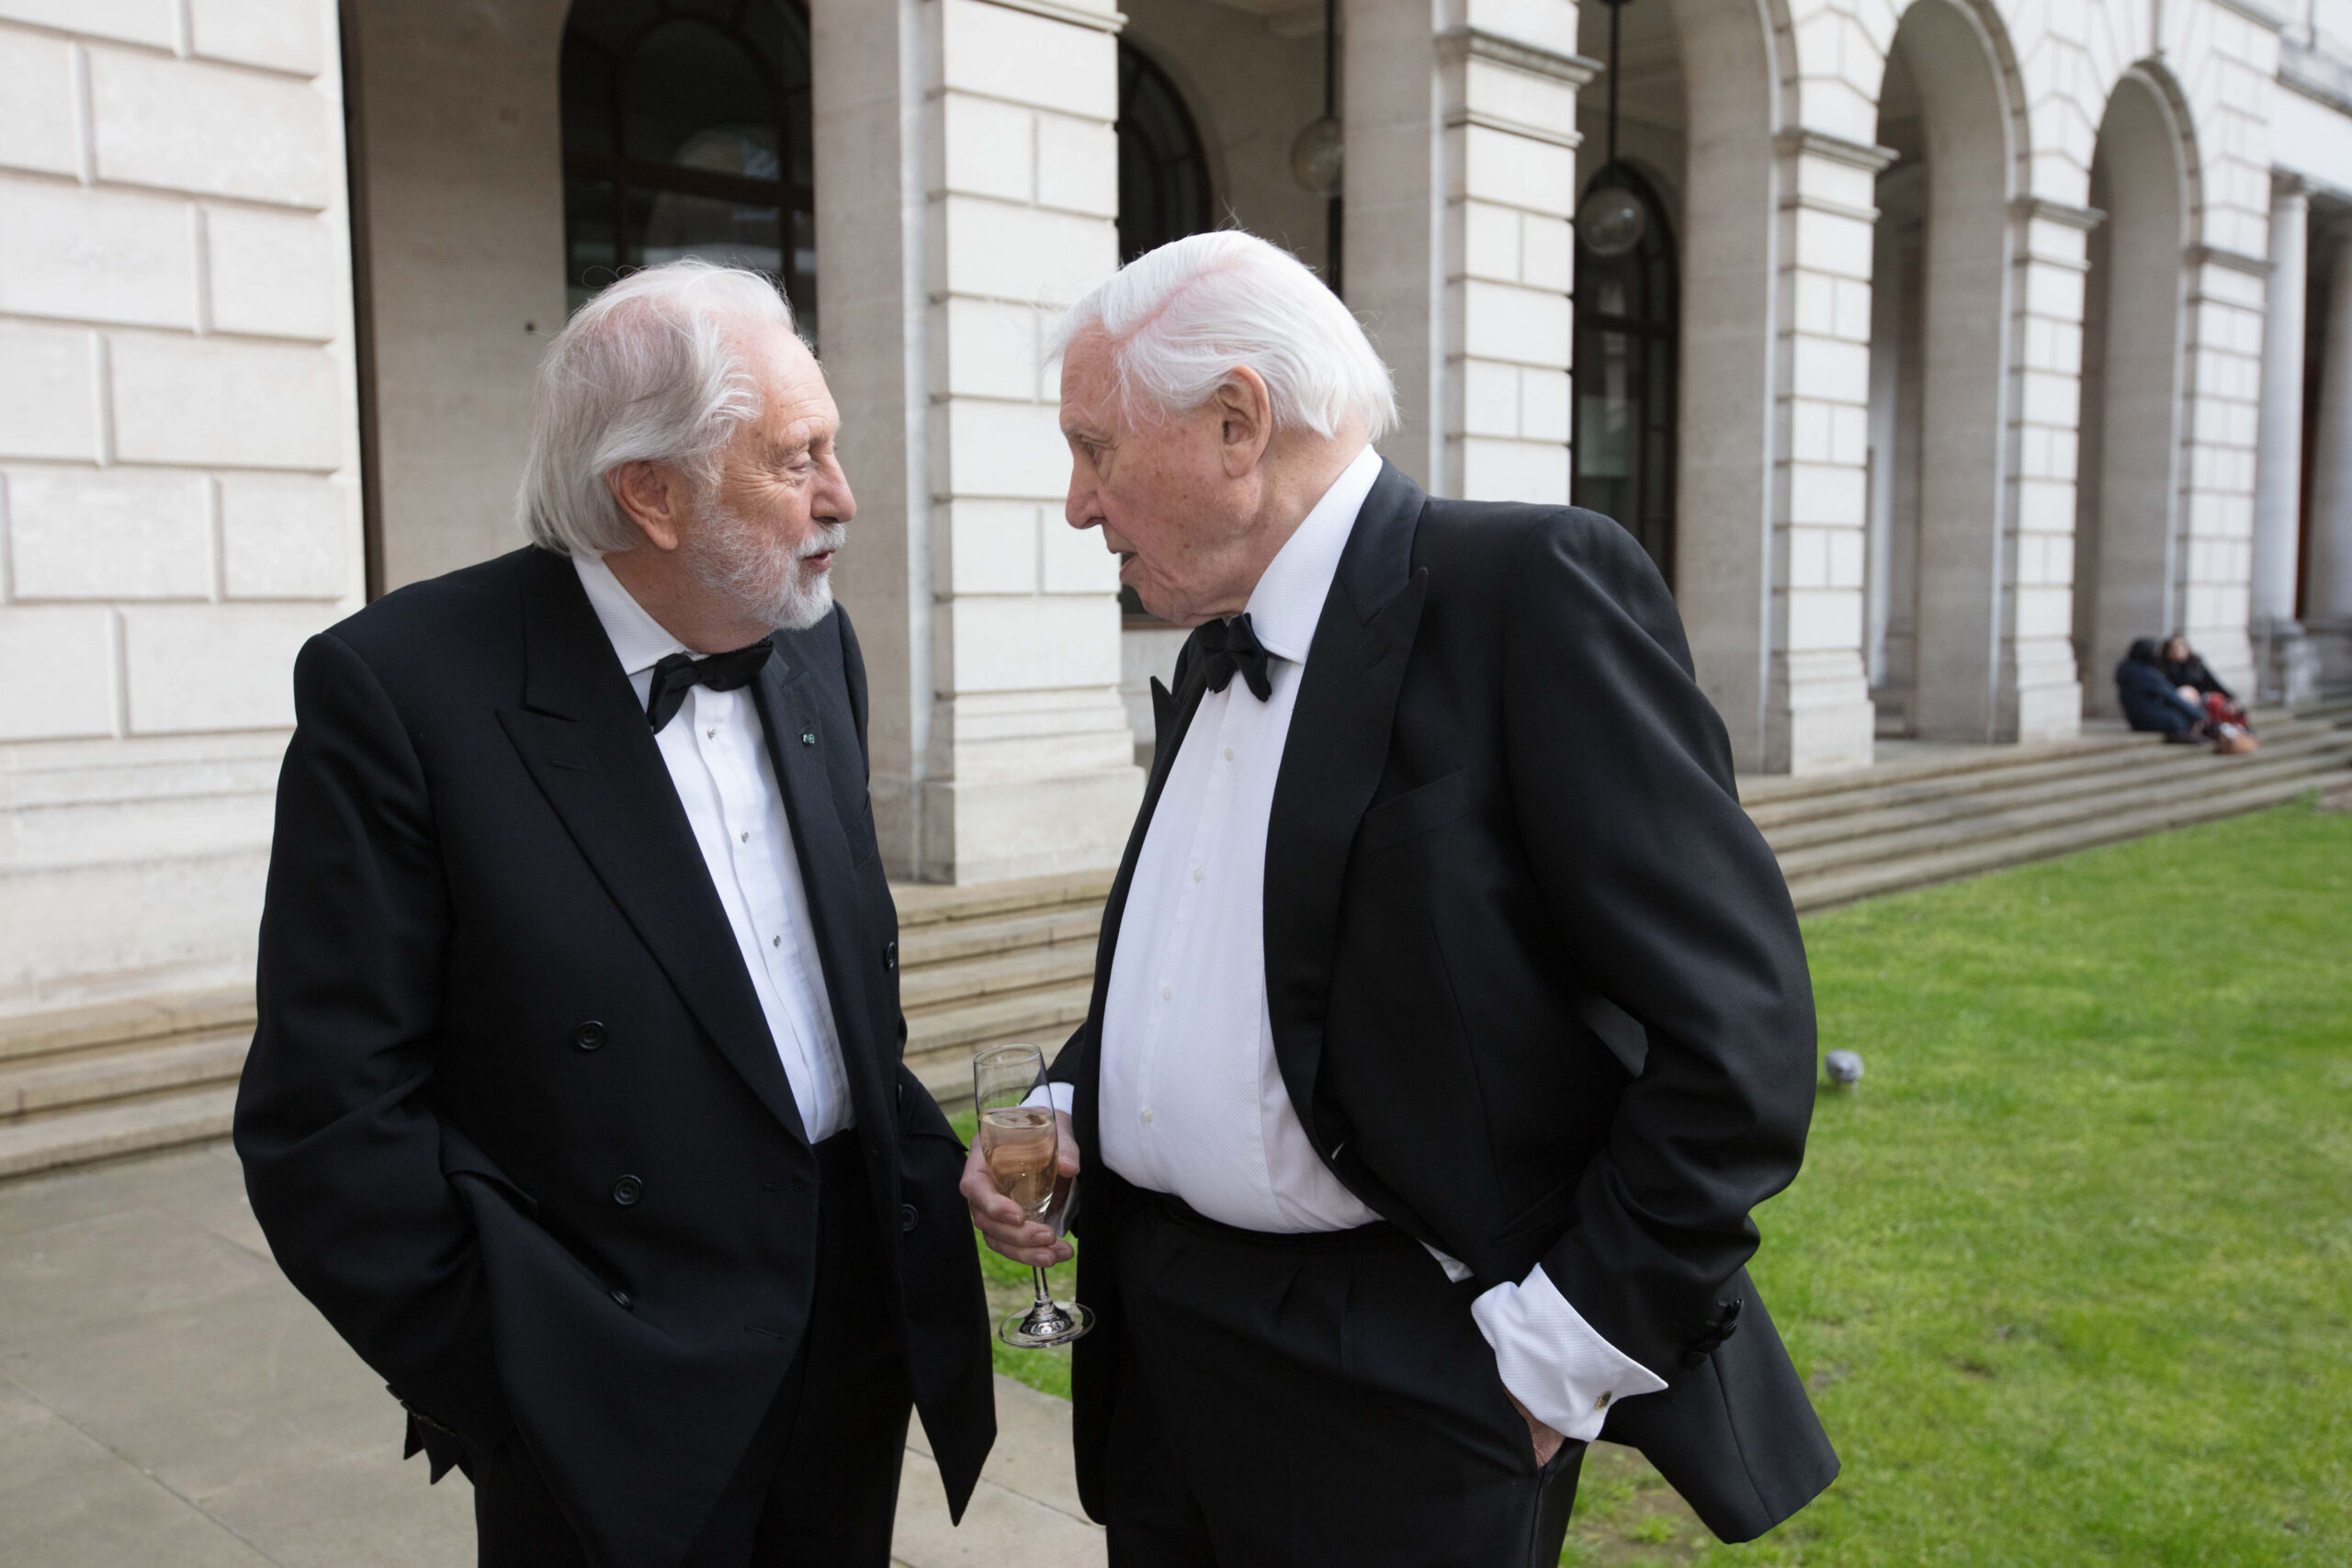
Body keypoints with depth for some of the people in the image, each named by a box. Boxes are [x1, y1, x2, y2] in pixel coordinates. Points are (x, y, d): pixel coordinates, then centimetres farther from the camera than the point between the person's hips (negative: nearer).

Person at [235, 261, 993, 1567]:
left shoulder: (815, 647, 3)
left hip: (863, 1322, 6)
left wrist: (915, 1187, 6)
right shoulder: (400, 688, -16)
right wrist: (518, 1400, -13)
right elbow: (330, 1121, -15)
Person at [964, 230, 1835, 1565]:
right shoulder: (1212, 652, 10)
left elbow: (1739, 1026, -18)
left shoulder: (1533, 588, -15)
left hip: (1400, 1393, -7)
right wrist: (1064, 1107, 4)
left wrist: (1561, 1350, -16)